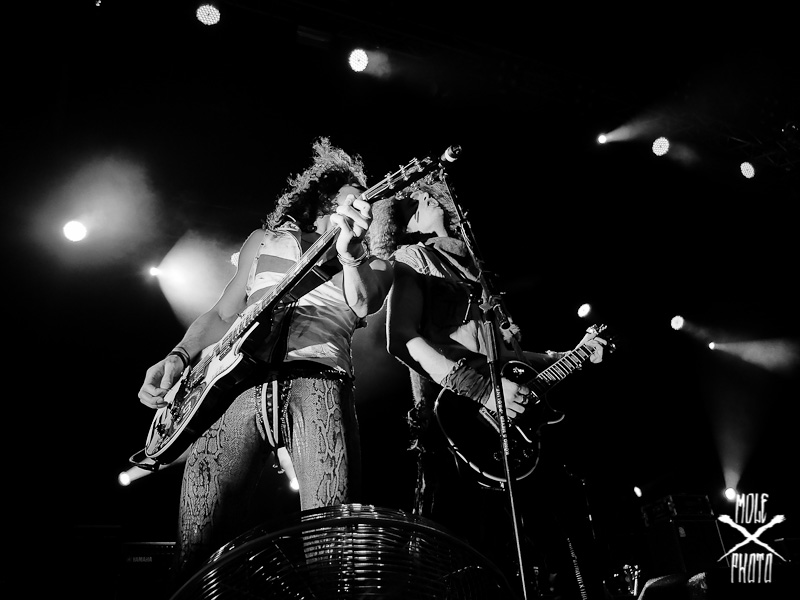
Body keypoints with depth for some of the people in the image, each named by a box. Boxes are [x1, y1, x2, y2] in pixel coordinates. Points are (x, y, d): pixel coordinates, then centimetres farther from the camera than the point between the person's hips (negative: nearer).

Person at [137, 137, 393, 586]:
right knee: (197, 556, -8)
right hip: (238, 381, 2)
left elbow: (363, 304, -1)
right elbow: (223, 315, 26)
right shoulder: (264, 242, 27)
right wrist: (179, 357, 10)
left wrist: (347, 250, -17)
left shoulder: (372, 263, 21)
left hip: (318, 382, -1)